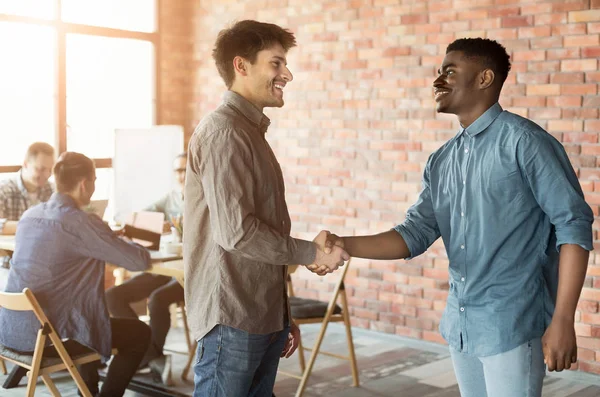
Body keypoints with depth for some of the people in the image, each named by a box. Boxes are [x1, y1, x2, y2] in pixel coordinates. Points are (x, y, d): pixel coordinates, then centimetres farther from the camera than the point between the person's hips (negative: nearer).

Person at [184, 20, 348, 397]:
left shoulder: (252, 132, 16)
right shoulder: (224, 132, -13)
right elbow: (236, 232, -21)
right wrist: (313, 253, -11)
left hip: (263, 317, 9)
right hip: (232, 321, -9)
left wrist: (283, 316, 17)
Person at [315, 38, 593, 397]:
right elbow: (416, 234, 6)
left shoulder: (523, 141, -10)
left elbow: (574, 224, -12)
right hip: (459, 324, 7)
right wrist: (345, 246, -9)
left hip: (512, 324, -6)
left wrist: (562, 320, -16)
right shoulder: (441, 161, 10)